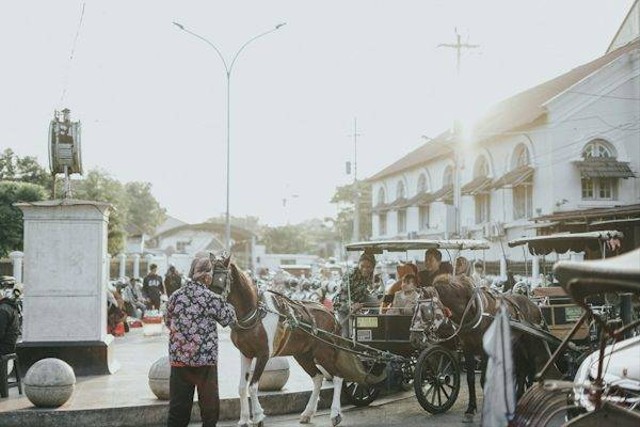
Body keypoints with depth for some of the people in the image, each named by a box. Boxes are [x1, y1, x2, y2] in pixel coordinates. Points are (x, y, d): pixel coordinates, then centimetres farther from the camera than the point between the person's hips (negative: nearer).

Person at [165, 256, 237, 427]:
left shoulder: (175, 296, 0)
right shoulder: (212, 299, -11)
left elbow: (168, 322, 14)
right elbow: (230, 319, 4)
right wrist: (228, 305, 21)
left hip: (178, 358, 4)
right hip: (205, 361, -4)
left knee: (178, 407, 10)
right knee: (210, 405, 11)